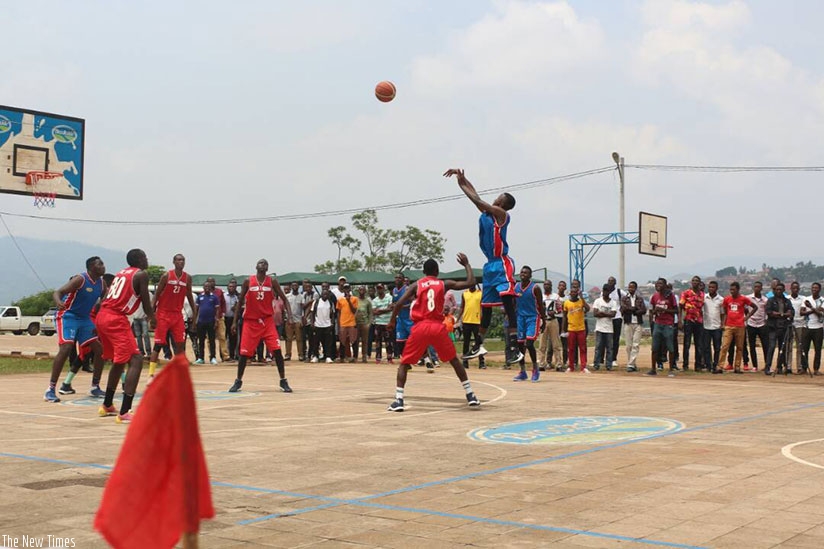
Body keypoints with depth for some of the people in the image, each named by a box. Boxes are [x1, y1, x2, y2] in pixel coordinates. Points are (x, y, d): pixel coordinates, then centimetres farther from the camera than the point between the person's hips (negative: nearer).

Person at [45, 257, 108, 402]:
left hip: (84, 319, 8)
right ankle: (50, 390, -17)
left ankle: (95, 387, 15)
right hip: (67, 316, -8)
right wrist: (59, 302, -48)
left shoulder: (101, 283, 3)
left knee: (99, 349, 3)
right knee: (66, 348, -23)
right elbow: (57, 292, -25)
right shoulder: (80, 279, -18)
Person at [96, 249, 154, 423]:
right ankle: (124, 413, -21)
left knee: (119, 361, 25)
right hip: (116, 319, -9)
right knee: (136, 361, -11)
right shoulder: (141, 274, -2)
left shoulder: (121, 273, 22)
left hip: (102, 317, 9)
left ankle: (107, 406, 36)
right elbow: (146, 303, -4)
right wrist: (152, 317, 17)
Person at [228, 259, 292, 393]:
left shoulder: (272, 281, 0)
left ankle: (283, 381, 0)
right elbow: (240, 301, 6)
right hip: (250, 321, 0)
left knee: (277, 350, -10)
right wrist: (235, 321, 2)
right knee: (244, 353, 0)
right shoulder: (248, 281, -1)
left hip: (267, 320, 0)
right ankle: (238, 381, 17)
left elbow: (284, 299, 3)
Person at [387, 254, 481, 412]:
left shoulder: (416, 285, 7)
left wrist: (392, 320, 12)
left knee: (404, 363, 10)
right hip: (438, 327, 1)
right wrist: (466, 264, 23)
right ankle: (470, 396, 18)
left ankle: (398, 400, -4)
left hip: (420, 328, -1)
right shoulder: (444, 284, 8)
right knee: (454, 360, 19)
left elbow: (399, 304, -2)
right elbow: (471, 282, 9)